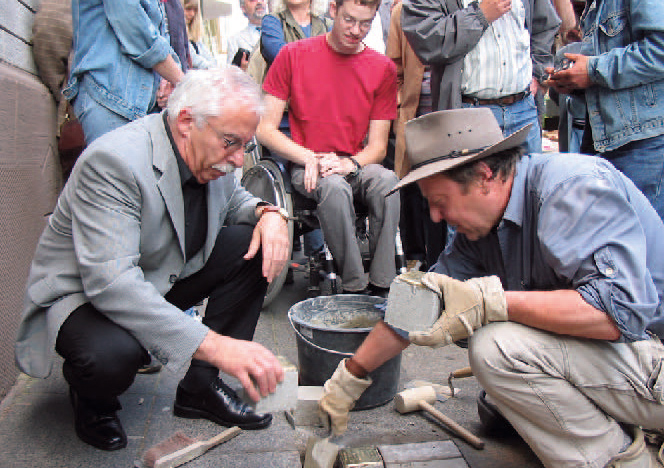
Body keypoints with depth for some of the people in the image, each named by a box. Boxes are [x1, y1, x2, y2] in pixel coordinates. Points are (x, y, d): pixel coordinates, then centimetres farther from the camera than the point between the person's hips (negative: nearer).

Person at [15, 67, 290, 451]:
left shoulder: (210, 152, -8)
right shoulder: (114, 161, -32)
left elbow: (233, 200, 12)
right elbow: (111, 282, -40)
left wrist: (268, 213, -15)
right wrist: (214, 345, -48)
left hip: (162, 280, 8)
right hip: (82, 294, -7)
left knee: (254, 245, -8)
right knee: (113, 355, -39)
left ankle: (201, 386, -2)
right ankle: (91, 396, 2)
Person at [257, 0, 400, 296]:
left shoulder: (383, 68, 5)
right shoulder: (294, 55, 0)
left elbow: (377, 146, 3)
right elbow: (264, 129, -3)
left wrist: (351, 164, -18)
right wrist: (310, 159, -17)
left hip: (355, 164, 2)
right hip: (305, 167, -2)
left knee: (388, 182, -31)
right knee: (334, 187, -35)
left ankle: (382, 285, -25)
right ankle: (355, 287, -25)